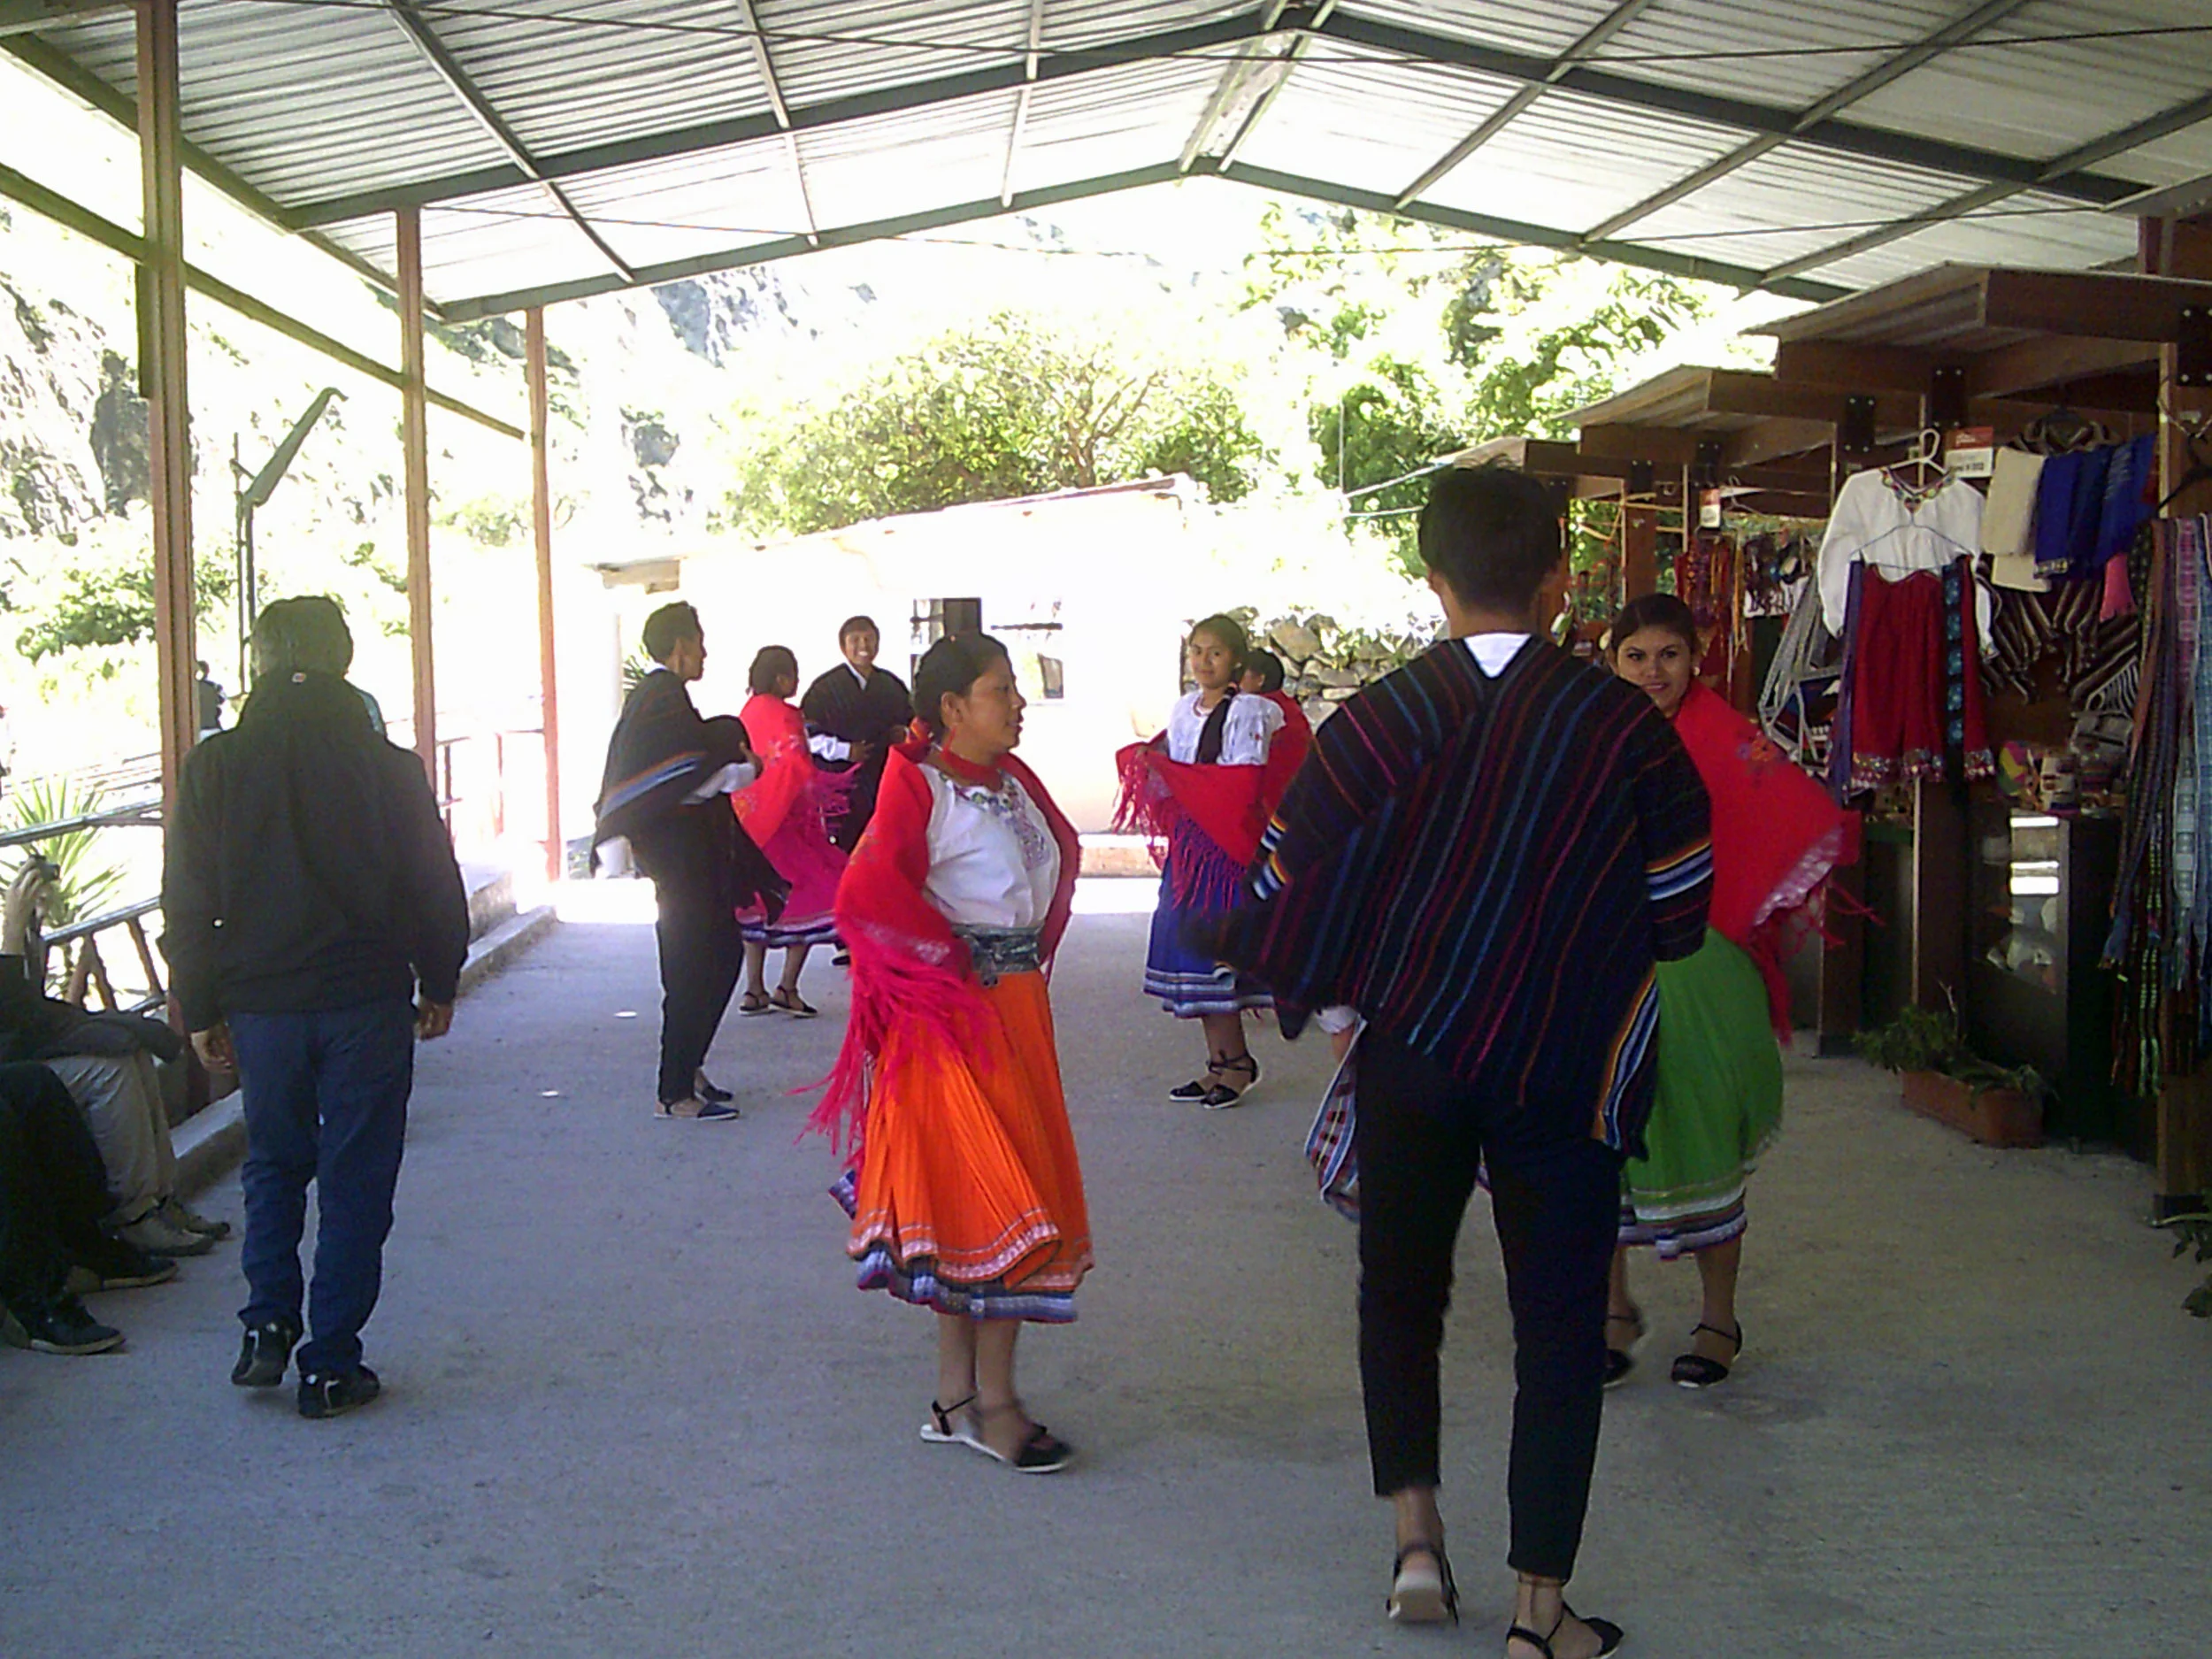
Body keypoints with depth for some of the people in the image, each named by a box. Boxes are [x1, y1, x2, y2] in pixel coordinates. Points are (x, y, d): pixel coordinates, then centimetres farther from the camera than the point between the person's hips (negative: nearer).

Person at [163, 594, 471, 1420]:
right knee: (355, 1181, 6)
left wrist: (200, 1010, 9)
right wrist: (438, 986, 15)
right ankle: (331, 1366, 7)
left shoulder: (214, 767, -3)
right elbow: (437, 893, 1)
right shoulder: (388, 766, -5)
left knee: (274, 1165, 21)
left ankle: (268, 1325, 10)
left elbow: (188, 906, 0)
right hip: (367, 1001, -1)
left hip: (260, 1003, 2)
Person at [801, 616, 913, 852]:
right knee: (845, 849, -8)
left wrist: (905, 735, 0)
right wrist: (844, 750, -16)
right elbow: (807, 734, -4)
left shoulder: (893, 686, 15)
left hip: (887, 783, 4)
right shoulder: (825, 688, 0)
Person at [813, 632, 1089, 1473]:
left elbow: (1061, 853, 25)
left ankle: (956, 1398, 21)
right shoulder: (920, 785, -14)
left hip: (1017, 1005, 8)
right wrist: (950, 955, -13)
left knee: (978, 1201, 12)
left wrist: (1035, 952, 12)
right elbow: (868, 892, -24)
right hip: (956, 1016, -8)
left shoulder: (1013, 780, 10)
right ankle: (993, 1404, 4)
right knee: (988, 1191, -6)